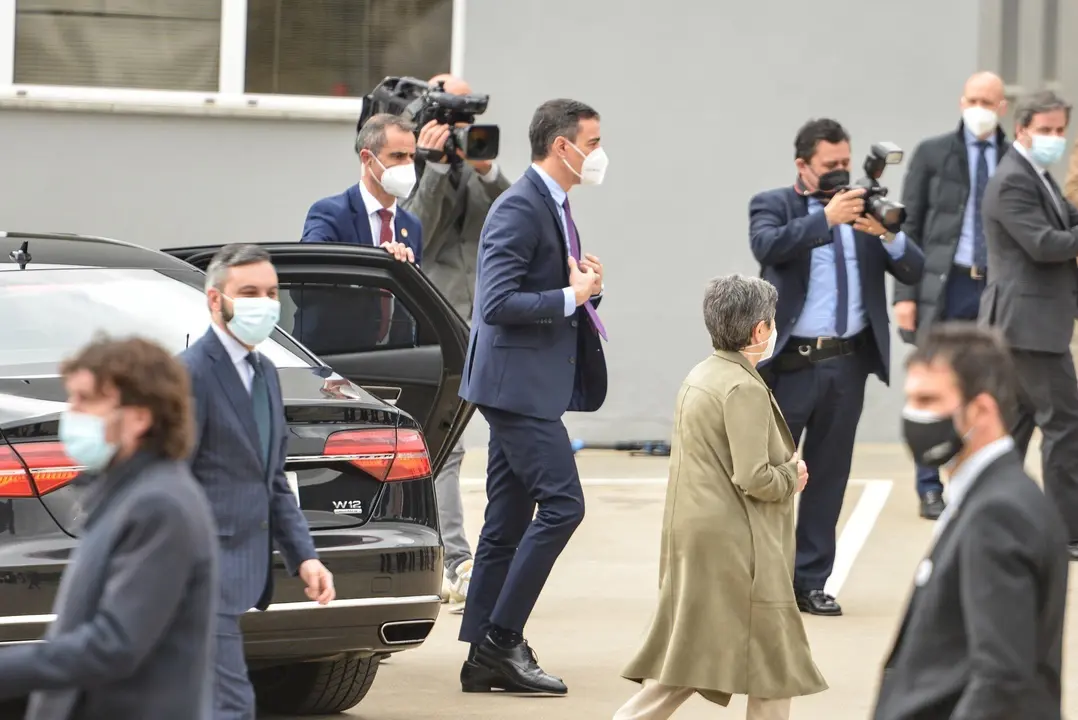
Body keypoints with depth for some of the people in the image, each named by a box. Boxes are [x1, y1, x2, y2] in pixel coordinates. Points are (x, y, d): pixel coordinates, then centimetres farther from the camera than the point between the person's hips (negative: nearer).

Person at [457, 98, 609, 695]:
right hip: (518, 382, -10)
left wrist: (586, 285, 3)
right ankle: (501, 641, -10)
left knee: (508, 521, 10)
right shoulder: (519, 209, -15)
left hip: (533, 384, 10)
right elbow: (497, 303, -22)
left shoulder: (554, 207, 17)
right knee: (561, 502, -13)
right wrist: (571, 295, -18)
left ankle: (486, 658, 12)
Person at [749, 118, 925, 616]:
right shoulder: (772, 206, 0)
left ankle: (809, 581, 17)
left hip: (848, 364, 4)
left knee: (829, 475, 9)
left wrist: (887, 234, -17)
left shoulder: (865, 211, 9)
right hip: (791, 364, -4)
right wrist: (827, 218, -30)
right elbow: (768, 245, -23)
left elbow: (913, 271, 2)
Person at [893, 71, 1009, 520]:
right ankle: (930, 489, 6)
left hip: (999, 287, 1)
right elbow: (910, 227, 2)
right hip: (945, 286, -1)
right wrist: (905, 293, -5)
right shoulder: (932, 154, 4)